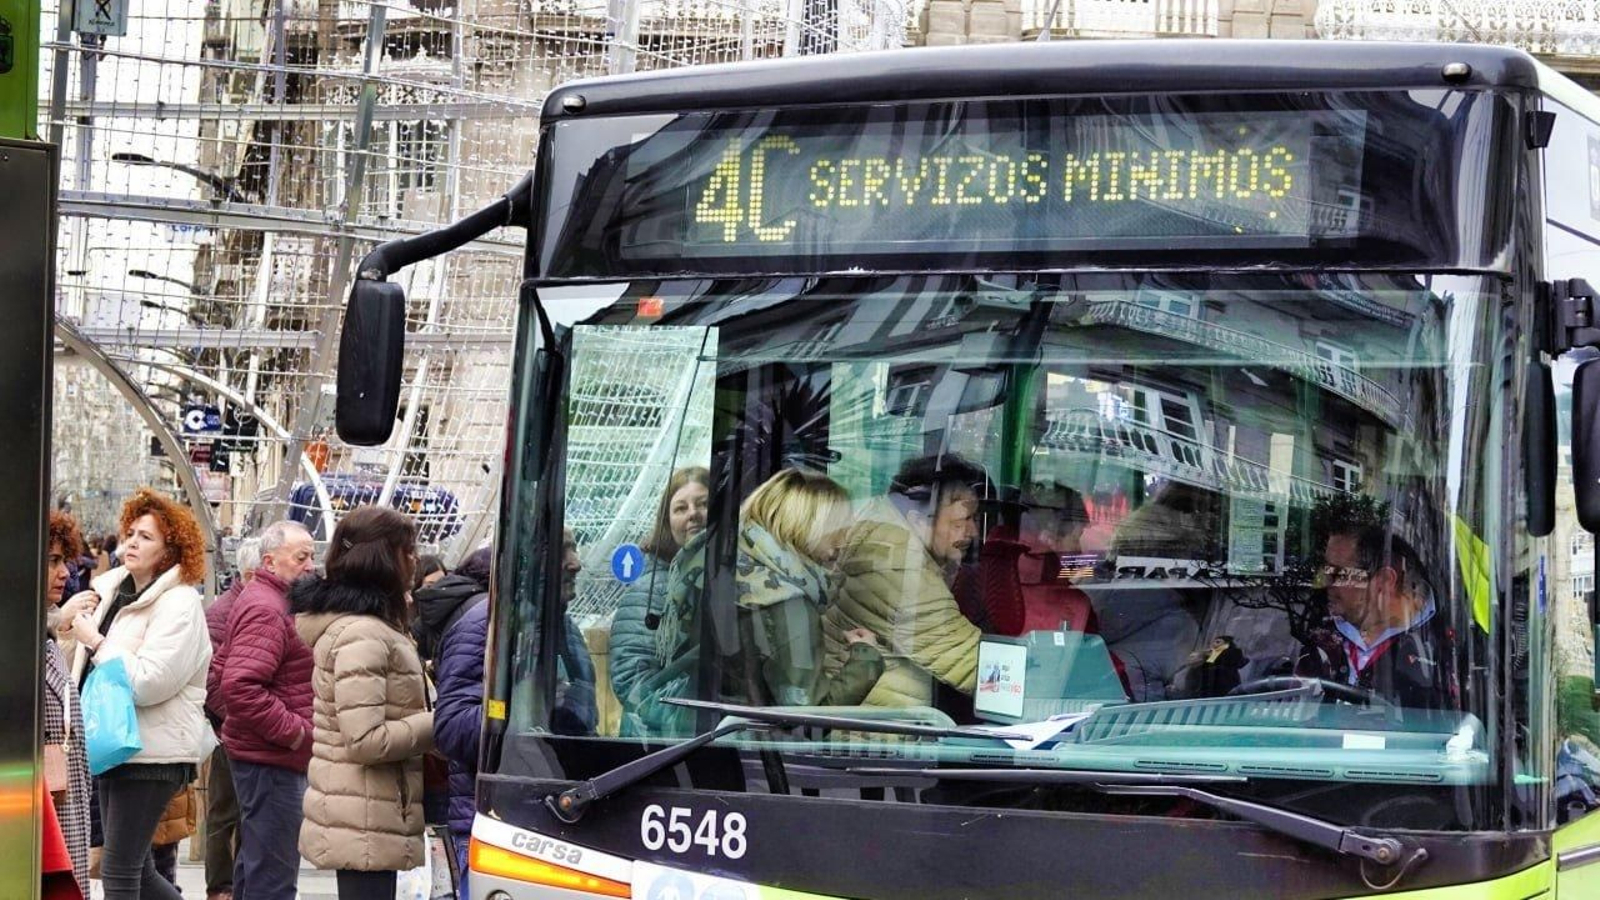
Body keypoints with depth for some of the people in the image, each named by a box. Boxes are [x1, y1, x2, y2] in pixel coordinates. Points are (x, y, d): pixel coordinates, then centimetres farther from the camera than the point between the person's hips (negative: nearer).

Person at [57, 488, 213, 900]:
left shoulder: (179, 604, -11)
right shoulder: (111, 590, 13)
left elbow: (149, 683, -23)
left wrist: (94, 641, -16)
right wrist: (69, 623, 9)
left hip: (152, 751, -9)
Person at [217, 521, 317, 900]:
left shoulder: (259, 599, 18)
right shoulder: (266, 610, -17)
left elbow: (226, 670, 27)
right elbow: (240, 687, -28)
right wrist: (296, 731, -23)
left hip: (260, 752, 11)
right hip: (273, 761, -11)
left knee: (254, 866, 20)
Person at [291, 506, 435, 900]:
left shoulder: (367, 626, 15)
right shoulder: (361, 635, -17)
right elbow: (366, 740, -22)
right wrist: (437, 723, -12)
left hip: (364, 818, 10)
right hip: (366, 823, -10)